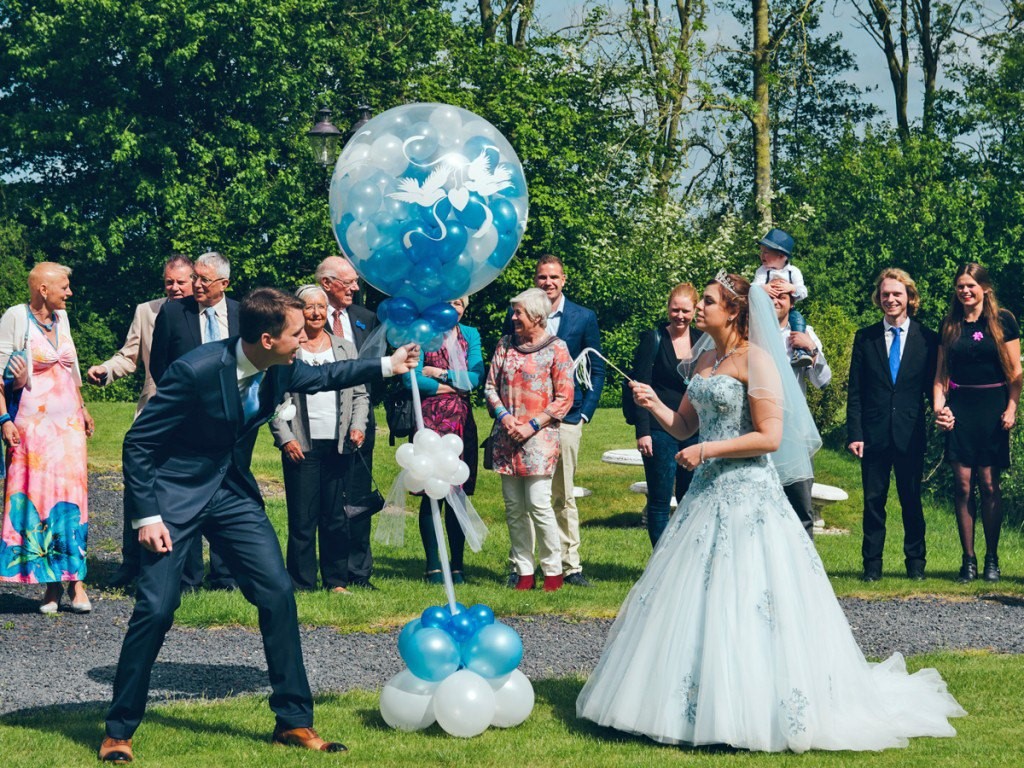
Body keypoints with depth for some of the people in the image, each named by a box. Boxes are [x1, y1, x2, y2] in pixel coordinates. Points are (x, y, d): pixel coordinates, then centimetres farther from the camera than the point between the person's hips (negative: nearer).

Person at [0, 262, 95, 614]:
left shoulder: (61, 317, 9)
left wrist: (82, 407, 23)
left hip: (68, 420, 5)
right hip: (33, 422, -5)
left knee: (70, 495, -1)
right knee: (36, 495, -2)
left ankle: (75, 578, 1)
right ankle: (52, 584, 3)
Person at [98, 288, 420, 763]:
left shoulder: (280, 369, -7)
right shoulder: (195, 371, -27)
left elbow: (321, 376, 20)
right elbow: (138, 443, -18)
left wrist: (387, 366, 18)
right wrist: (147, 517, -20)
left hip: (232, 492, 6)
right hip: (175, 495, -6)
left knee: (278, 593, -2)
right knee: (156, 607, -12)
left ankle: (294, 720, 10)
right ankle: (118, 731, 3)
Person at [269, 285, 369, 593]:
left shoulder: (345, 348, 14)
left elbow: (360, 394, 15)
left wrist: (358, 426, -1)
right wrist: (285, 438, -7)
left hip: (339, 445, 3)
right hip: (301, 446, -3)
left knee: (336, 517, 4)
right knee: (302, 519, -3)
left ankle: (336, 581, 13)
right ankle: (301, 584, 4)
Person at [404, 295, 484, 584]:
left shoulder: (470, 335, 15)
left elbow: (478, 376, 2)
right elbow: (412, 378, -8)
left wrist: (441, 373, -6)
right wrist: (457, 385, -5)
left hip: (462, 420, 3)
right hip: (430, 419, -3)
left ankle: (457, 565, 8)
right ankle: (434, 566, 2)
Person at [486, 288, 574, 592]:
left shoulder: (556, 348, -1)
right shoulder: (506, 345, 12)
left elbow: (564, 398, -3)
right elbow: (490, 386, 13)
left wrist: (532, 426, -11)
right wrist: (504, 416, -5)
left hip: (539, 437, -5)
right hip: (506, 437, 5)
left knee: (538, 503, -11)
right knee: (514, 507, 4)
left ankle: (553, 571, 0)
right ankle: (523, 570, 10)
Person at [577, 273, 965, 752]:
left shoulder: (756, 361, -12)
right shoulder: (705, 360, 13)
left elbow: (770, 438, -17)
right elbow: (683, 427, 17)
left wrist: (706, 451, -15)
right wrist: (654, 405, 0)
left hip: (748, 496, -8)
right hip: (708, 494, 8)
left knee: (746, 603, -6)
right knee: (692, 602, 9)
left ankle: (750, 709, 2)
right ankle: (703, 702, 17)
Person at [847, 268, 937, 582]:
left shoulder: (927, 339, 5)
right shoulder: (865, 338, 7)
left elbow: (933, 387, 7)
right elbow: (855, 390, 4)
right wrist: (854, 433, -3)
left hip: (910, 434, -1)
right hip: (874, 434, 1)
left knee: (911, 500, 5)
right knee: (873, 500, 3)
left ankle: (916, 563, 15)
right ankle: (872, 565, 10)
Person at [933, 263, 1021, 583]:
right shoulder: (950, 326, 11)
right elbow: (941, 373, 12)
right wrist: (939, 406, -3)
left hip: (992, 409, -2)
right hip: (960, 409, 3)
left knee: (989, 484, -3)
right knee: (962, 484, -1)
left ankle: (992, 559, 6)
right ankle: (968, 559, 3)